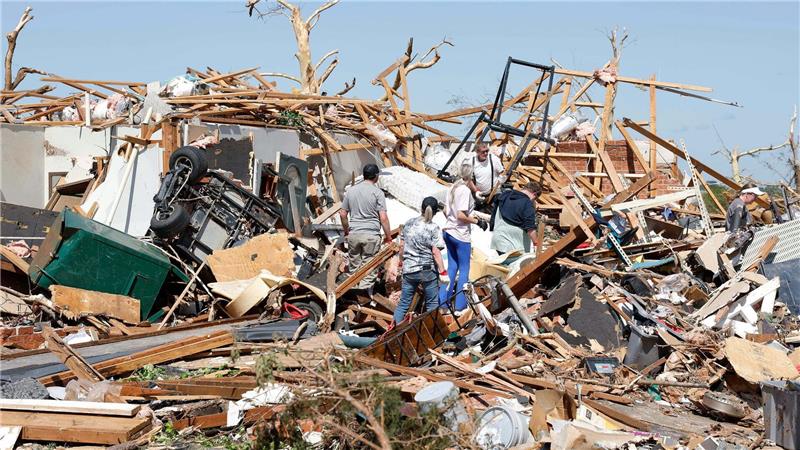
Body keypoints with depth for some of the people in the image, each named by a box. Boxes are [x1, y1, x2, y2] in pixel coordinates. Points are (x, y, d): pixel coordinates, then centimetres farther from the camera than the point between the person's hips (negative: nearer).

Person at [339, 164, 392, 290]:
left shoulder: (351, 190, 8)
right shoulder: (377, 192, -6)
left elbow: (343, 214, 11)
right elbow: (383, 217, -10)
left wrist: (346, 231, 24)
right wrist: (388, 236, -1)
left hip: (353, 235, 4)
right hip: (371, 235, -4)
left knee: (354, 268, 13)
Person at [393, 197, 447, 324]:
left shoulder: (409, 223, 3)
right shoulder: (434, 228, -11)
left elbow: (402, 245, 9)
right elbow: (436, 252, -14)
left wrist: (401, 261, 24)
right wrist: (443, 272, -10)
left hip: (409, 270, 4)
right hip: (428, 270, -4)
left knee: (403, 304, 10)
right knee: (432, 304, 10)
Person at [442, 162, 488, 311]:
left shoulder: (452, 188, 4)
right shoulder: (465, 190, -19)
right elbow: (461, 215, -24)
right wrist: (477, 221, -14)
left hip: (448, 232, 8)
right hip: (461, 235, -8)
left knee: (452, 267, 17)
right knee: (464, 269, 5)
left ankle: (444, 301, 19)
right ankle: (460, 304, 8)